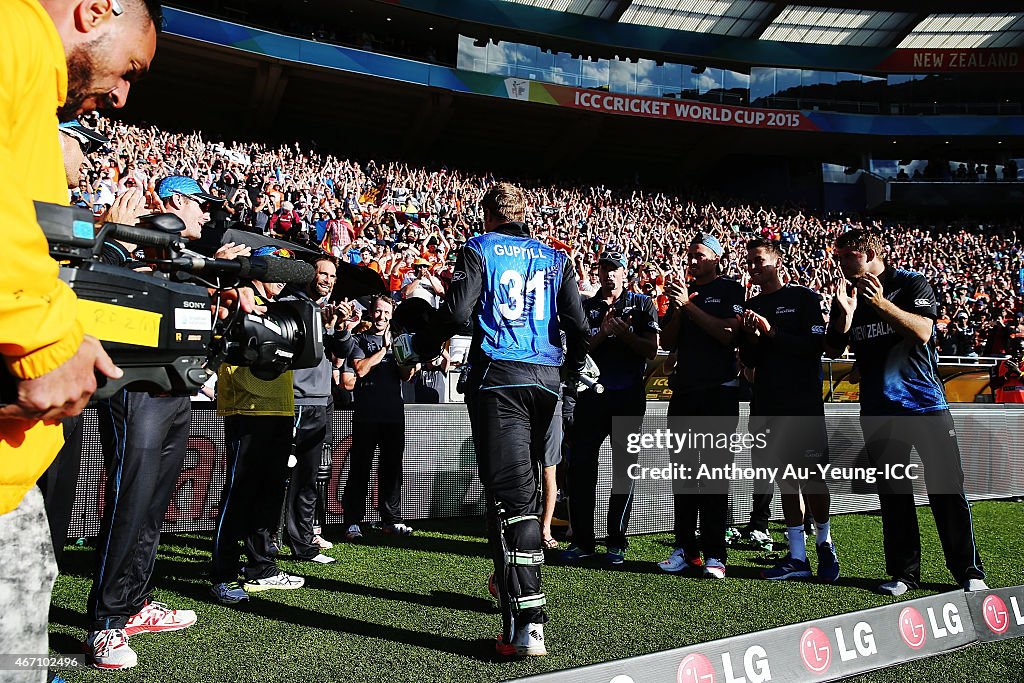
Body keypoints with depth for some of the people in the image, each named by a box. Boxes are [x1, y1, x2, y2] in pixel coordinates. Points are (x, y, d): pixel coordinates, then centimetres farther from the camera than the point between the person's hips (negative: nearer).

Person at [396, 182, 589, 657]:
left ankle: (526, 624, -13)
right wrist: (574, 368, 27)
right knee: (524, 486, 20)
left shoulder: (480, 249, 5)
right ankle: (510, 580, 35)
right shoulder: (556, 258, 16)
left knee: (510, 493, -9)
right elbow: (576, 323, 9)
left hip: (498, 376, -5)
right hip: (545, 379, 5)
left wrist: (416, 347, 9)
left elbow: (457, 312, -8)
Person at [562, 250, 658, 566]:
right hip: (592, 394, 1)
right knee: (581, 466, -1)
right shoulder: (587, 306, 12)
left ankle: (617, 542, 14)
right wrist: (603, 331, -13)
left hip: (629, 396, -1)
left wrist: (624, 332, -14)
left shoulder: (642, 304, 8)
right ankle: (582, 540, 10)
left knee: (624, 469, 4)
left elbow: (651, 350, -1)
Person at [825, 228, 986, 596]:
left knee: (947, 488, 0)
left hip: (925, 400, -3)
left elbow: (922, 332, -13)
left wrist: (882, 304, -23)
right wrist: (845, 314, -12)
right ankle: (904, 573, 16)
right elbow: (833, 349, 3)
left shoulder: (912, 283, 0)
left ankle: (969, 572, 14)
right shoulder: (846, 294, 9)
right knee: (892, 492, 6)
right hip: (877, 410, 3)